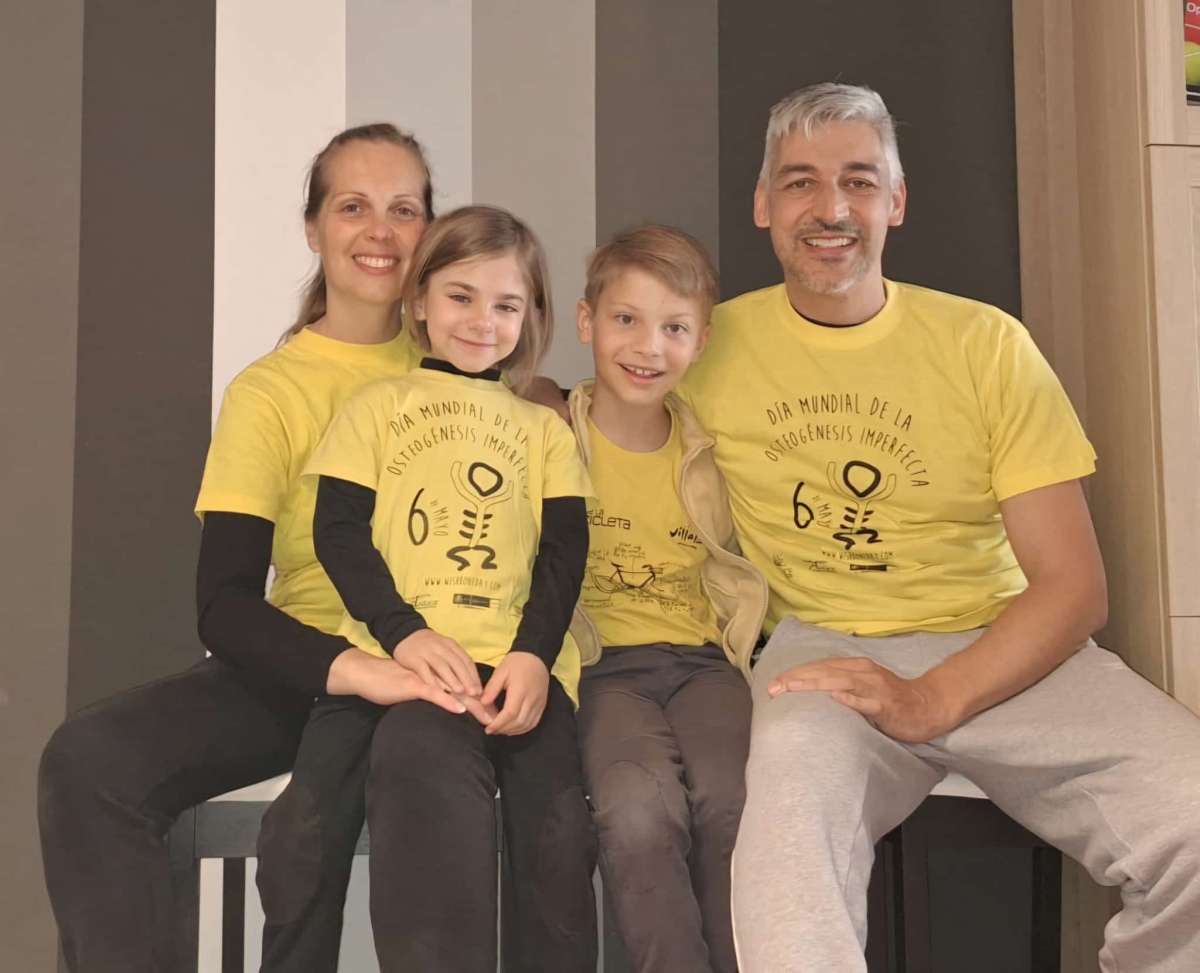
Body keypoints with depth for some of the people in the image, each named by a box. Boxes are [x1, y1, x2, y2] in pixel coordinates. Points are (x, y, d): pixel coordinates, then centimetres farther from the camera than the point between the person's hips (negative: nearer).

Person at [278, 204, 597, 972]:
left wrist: (533, 653, -10)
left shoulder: (544, 428, 26)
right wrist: (405, 632, -11)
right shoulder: (378, 406, 21)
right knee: (433, 766, -33)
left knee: (558, 823, -22)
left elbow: (565, 549, 11)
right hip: (400, 652, -2)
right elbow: (339, 532, 8)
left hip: (519, 661, 2)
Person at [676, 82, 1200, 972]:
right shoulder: (713, 345, 5)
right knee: (788, 785, -38)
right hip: (819, 650, -1)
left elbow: (1075, 586, -1)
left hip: (1000, 650, 2)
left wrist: (931, 700, -18)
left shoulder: (987, 344, 2)